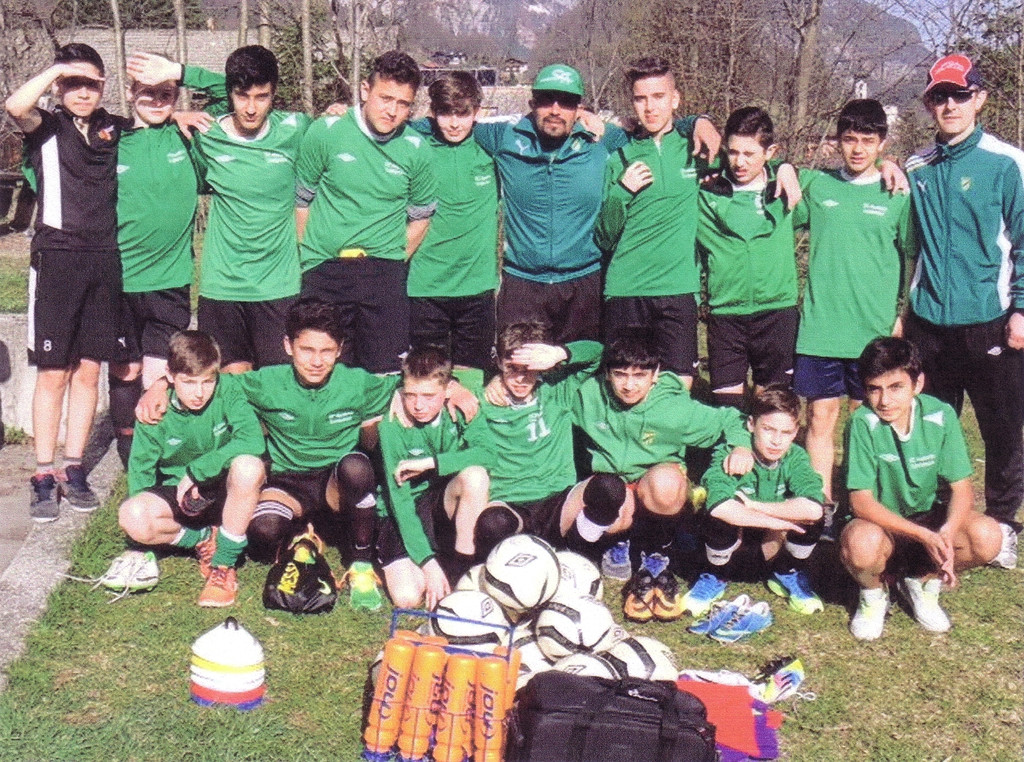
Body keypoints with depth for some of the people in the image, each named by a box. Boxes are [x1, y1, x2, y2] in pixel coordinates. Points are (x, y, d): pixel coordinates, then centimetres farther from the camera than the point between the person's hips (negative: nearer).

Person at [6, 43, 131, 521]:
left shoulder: (115, 130, 11)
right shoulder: (47, 127, 2)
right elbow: (15, 106, -20)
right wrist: (57, 69, -14)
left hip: (105, 262, 3)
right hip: (57, 260, -3)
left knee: (88, 370, 7)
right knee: (53, 372, -1)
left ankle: (74, 470, 17)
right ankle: (43, 477, 6)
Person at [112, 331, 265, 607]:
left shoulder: (227, 391, -15)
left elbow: (253, 440, -30)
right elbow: (140, 471, -2)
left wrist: (195, 471, -26)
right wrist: (142, 535, -8)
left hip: (224, 493, -2)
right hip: (177, 496, 2)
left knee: (248, 466, -36)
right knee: (131, 516, -30)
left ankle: (224, 563, -19)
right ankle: (203, 540, -1)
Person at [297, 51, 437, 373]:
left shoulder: (416, 149, 2)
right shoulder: (325, 132, -2)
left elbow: (420, 218, 14)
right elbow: (300, 200, 7)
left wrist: (393, 261, 6)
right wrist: (309, 254, 5)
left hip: (386, 276, 1)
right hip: (324, 273, -1)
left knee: (387, 374, 0)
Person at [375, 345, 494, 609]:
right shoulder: (392, 428, -16)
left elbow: (484, 453, -29)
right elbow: (399, 500, -19)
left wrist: (428, 463, -31)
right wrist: (428, 562, -25)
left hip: (446, 504, 2)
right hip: (404, 516, -2)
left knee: (475, 475, -31)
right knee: (408, 597, -24)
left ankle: (461, 564, -15)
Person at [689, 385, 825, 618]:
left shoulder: (796, 457, -20)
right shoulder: (729, 455, -27)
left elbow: (813, 508, -38)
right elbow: (719, 506, -45)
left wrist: (754, 505, -33)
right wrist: (775, 520, -39)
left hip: (774, 536, 2)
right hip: (736, 529, -2)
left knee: (812, 520, -28)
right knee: (719, 520, -36)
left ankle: (787, 574, 5)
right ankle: (717, 577, -2)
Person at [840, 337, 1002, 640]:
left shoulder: (941, 416, -13)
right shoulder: (863, 423, -22)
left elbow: (961, 488, -11)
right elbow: (861, 501, -23)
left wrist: (947, 532, -33)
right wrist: (924, 536, -34)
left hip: (930, 519, 3)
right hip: (880, 524, -3)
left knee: (987, 536, -25)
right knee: (862, 543, -38)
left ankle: (923, 582, 6)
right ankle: (873, 595, 0)